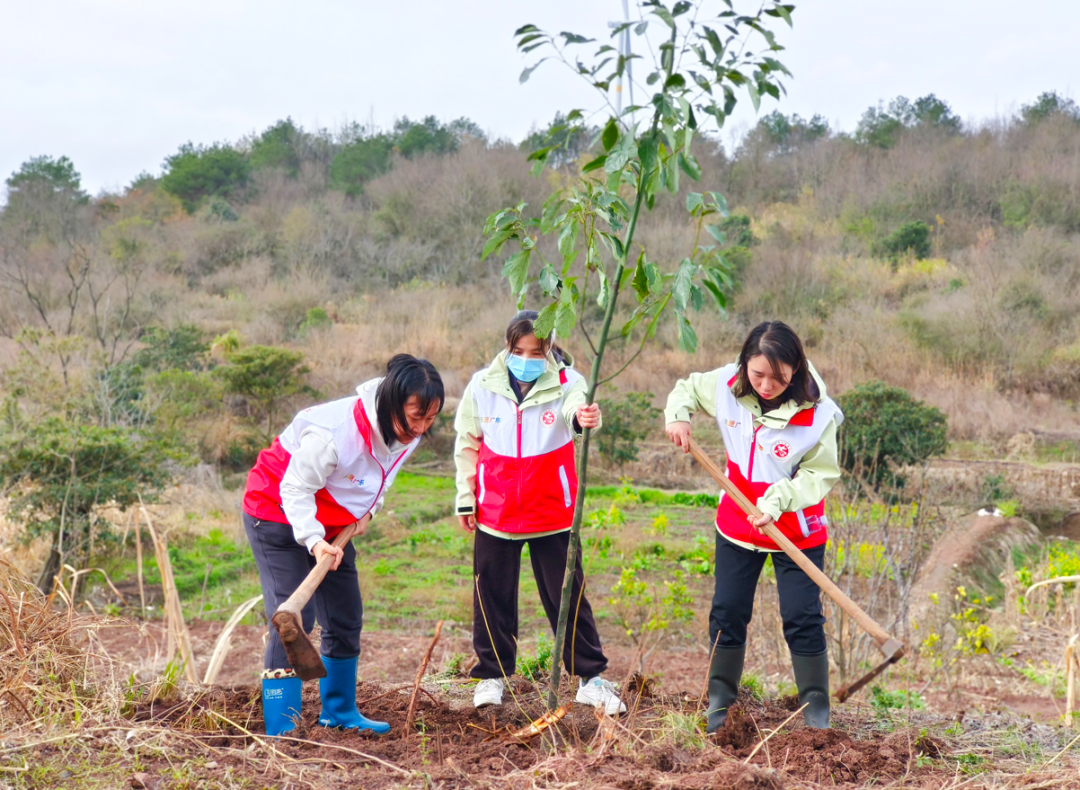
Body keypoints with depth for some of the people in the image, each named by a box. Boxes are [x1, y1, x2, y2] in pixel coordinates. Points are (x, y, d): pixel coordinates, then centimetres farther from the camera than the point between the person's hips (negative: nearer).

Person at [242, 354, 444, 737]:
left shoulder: (406, 431, -11)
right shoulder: (334, 433, -35)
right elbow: (295, 489, -28)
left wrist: (367, 510, -3)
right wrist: (314, 541, -39)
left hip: (332, 524, 8)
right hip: (278, 516, -8)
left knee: (346, 618, 10)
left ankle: (339, 710, 27)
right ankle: (280, 727, -12)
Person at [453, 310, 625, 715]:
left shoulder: (565, 382, -9)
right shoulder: (483, 385, -3)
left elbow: (576, 406, -33)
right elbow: (467, 444, 8)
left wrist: (584, 417, -57)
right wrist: (465, 498, 7)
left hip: (552, 513, -2)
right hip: (495, 512, 2)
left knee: (567, 597, 6)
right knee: (493, 598, 10)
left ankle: (591, 677, 18)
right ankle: (492, 674, 27)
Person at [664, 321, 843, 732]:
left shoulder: (817, 412, -23)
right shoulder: (726, 385, -12)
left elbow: (820, 473, -18)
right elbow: (687, 388, 8)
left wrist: (778, 501, -31)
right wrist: (677, 416, -12)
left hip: (797, 531, -4)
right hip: (736, 525, 4)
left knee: (802, 619, -4)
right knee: (727, 613, 9)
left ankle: (817, 712, 9)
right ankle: (719, 702, 24)